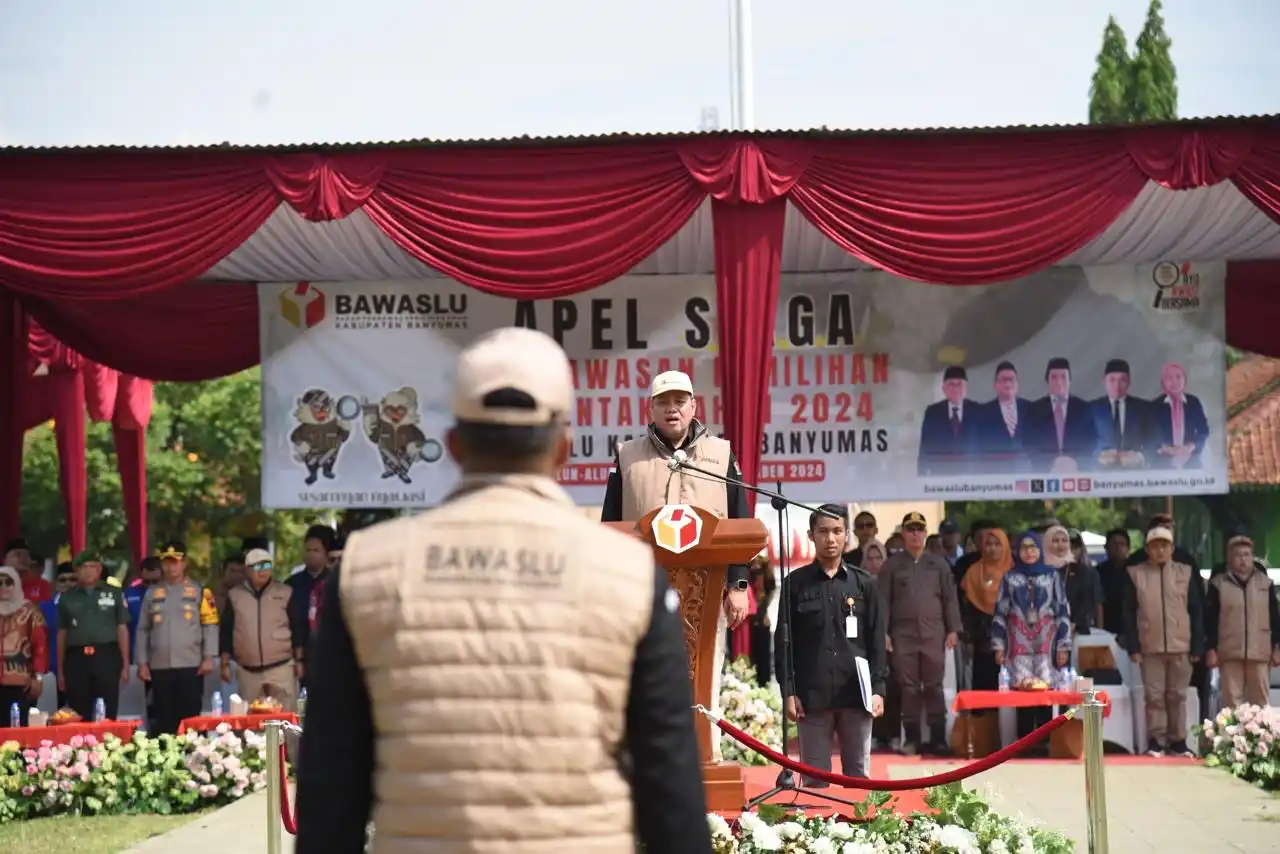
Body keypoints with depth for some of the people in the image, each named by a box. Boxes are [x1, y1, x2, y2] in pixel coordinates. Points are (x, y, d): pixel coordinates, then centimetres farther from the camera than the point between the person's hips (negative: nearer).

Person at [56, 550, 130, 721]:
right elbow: (62, 634, 15)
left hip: (106, 657, -1)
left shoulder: (114, 593, 8)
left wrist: (125, 664, 1)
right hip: (76, 658, 1)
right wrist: (60, 669, 10)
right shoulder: (67, 597, 12)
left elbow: (122, 629, 7)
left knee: (107, 715, -3)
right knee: (79, 717, 1)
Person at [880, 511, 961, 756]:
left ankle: (938, 738, 3)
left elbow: (949, 598, 9)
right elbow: (883, 600, 3)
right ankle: (911, 737, 4)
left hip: (933, 633, 1)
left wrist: (953, 629, 1)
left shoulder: (939, 564, 10)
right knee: (908, 686, 0)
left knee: (934, 686, 1)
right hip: (903, 633, -1)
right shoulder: (892, 565, 6)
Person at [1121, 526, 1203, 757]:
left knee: (1177, 695, 6)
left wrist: (1198, 646, 0)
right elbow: (1129, 613, 2)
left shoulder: (1186, 573, 6)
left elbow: (1196, 611, 6)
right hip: (1150, 647, -1)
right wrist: (1133, 647, -5)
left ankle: (1178, 741, 12)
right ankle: (1156, 742, 6)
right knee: (1154, 696, 1)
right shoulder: (1135, 574, 3)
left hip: (1180, 646, 1)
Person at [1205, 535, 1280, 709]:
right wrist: (1210, 649, -5)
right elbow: (1210, 620, 1)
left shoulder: (1265, 582, 8)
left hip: (1259, 653, 2)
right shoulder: (1218, 584, 2)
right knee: (1231, 703, 1)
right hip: (1229, 653, -2)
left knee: (1261, 703, 6)